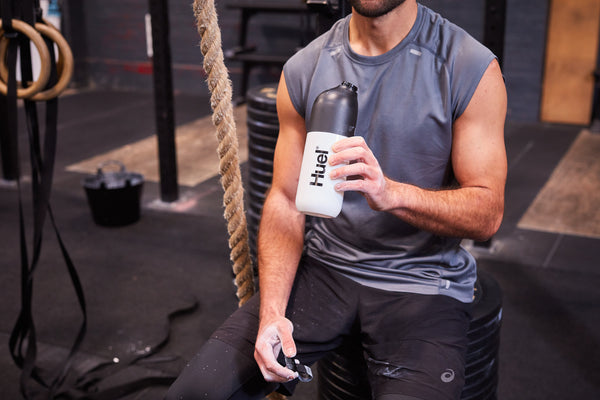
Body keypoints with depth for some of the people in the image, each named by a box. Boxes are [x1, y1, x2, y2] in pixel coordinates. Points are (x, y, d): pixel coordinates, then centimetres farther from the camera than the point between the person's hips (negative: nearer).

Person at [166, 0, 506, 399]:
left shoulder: (472, 68, -10)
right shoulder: (304, 69, 1)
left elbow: (488, 212, -10)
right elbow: (286, 200, 3)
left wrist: (391, 193, -29)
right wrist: (272, 311, -11)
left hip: (423, 281, -2)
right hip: (327, 265, 3)